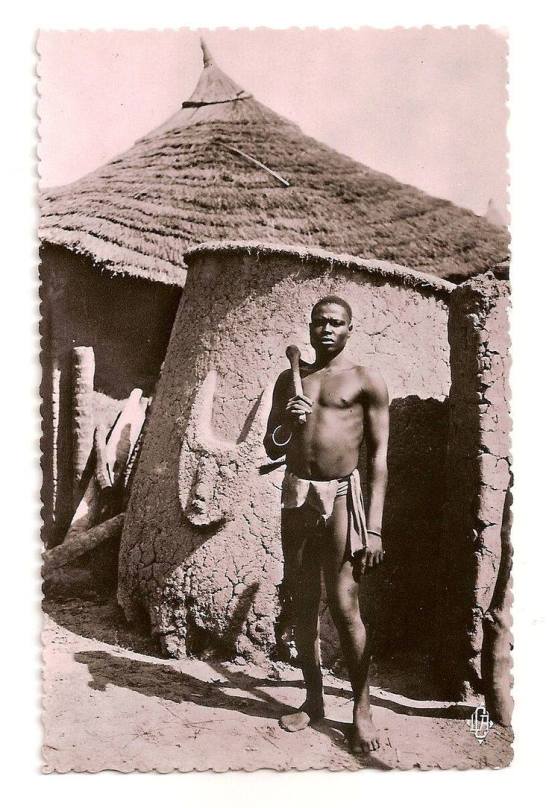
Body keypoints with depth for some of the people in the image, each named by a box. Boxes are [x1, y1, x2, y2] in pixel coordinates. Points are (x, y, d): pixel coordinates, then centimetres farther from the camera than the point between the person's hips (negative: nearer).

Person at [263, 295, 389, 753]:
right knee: (302, 604, 8)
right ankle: (314, 701, 21)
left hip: (341, 496, -4)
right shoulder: (290, 380, 13)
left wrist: (374, 528, -10)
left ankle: (362, 709, 8)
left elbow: (379, 456, -3)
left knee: (343, 606, -7)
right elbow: (271, 449, 15)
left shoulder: (366, 381, 0)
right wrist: (287, 423, -8)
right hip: (296, 495, 4)